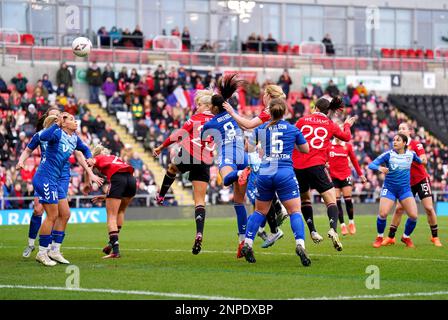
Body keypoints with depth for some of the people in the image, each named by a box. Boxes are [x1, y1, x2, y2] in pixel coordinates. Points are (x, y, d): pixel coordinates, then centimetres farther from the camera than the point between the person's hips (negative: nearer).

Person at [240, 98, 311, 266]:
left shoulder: (261, 129, 9)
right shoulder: (293, 129, 6)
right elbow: (306, 149, 19)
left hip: (265, 173, 2)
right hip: (286, 175, -2)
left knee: (260, 211, 19)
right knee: (295, 212, -1)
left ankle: (247, 244, 12)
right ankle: (300, 244, -21)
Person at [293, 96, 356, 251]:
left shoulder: (302, 120, 10)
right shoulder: (330, 124, 9)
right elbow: (346, 137, 25)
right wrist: (347, 125, 44)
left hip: (298, 166, 2)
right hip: (316, 165, -2)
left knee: (304, 198, 23)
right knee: (331, 200, -1)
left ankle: (312, 231, 15)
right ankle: (333, 229, -26)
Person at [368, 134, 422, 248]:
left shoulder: (411, 154, 1)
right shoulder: (388, 154, -8)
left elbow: (420, 161, 25)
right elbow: (371, 165, -17)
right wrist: (379, 168, -33)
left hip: (405, 189, 2)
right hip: (389, 189, -2)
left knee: (413, 215, -10)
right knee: (383, 214, -17)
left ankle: (406, 237, 17)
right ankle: (379, 237, 9)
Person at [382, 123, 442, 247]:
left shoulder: (416, 144, -10)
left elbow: (424, 161, -20)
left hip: (421, 180, -4)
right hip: (407, 182, 4)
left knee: (429, 208, -7)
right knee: (399, 209, -3)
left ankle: (435, 237, 6)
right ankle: (390, 237, 4)